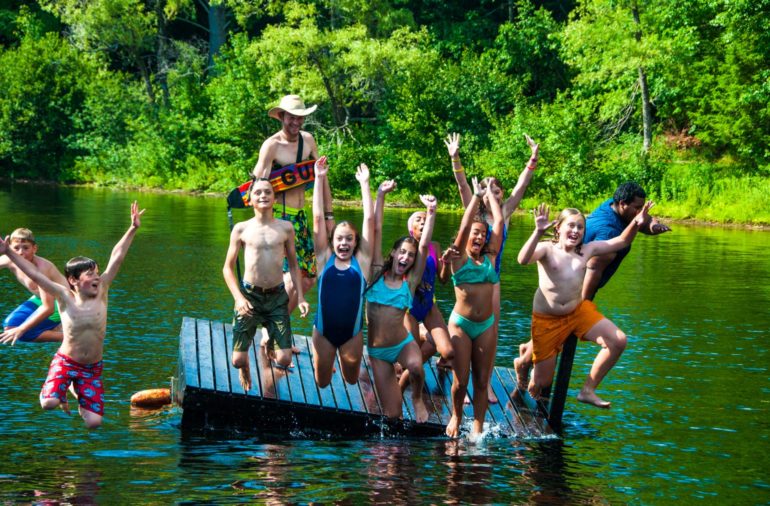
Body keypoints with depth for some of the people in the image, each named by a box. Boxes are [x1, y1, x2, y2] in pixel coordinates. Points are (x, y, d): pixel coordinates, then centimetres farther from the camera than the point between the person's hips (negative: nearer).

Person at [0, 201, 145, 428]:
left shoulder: (101, 292, -5)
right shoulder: (65, 297, -11)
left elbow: (116, 258, -6)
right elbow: (34, 274, -14)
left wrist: (133, 229, -7)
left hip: (93, 367, 2)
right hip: (65, 361, -2)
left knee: (94, 422, -10)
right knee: (49, 403, -27)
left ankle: (81, 399, 26)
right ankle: (61, 394, 12)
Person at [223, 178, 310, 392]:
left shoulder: (285, 228, 4)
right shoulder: (241, 229, 0)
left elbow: (293, 265, 12)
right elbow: (228, 268, 2)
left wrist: (300, 297, 2)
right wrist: (238, 298, -11)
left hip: (277, 296, 1)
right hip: (249, 295, -1)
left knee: (284, 360, -8)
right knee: (238, 360, -7)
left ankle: (270, 343, 30)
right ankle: (245, 371, 34)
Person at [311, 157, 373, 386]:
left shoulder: (361, 261, -3)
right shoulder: (325, 259, -2)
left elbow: (369, 220, -6)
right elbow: (318, 218, -5)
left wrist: (364, 183, -5)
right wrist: (319, 179, -7)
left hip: (352, 332, 0)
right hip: (323, 331, 0)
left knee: (351, 380, 15)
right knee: (322, 382, 13)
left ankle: (345, 360, 48)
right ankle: (328, 364, 45)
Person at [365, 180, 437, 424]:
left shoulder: (411, 281, -3)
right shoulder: (377, 273, -1)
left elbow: (424, 245, -11)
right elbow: (376, 230, -5)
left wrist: (431, 212, -20)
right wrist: (380, 196, -10)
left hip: (403, 343, -1)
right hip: (377, 350, 1)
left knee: (415, 366, -35)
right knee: (392, 414, -4)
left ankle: (417, 398, -3)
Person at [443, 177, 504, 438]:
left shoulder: (489, 257, 8)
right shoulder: (459, 257, 0)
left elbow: (499, 222, 6)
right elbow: (465, 224, -8)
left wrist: (490, 194, 14)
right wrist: (477, 195, 0)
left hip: (486, 326, 3)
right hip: (460, 324, -3)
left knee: (482, 380, 2)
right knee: (461, 380, -1)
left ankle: (478, 426, 9)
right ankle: (456, 416, 23)